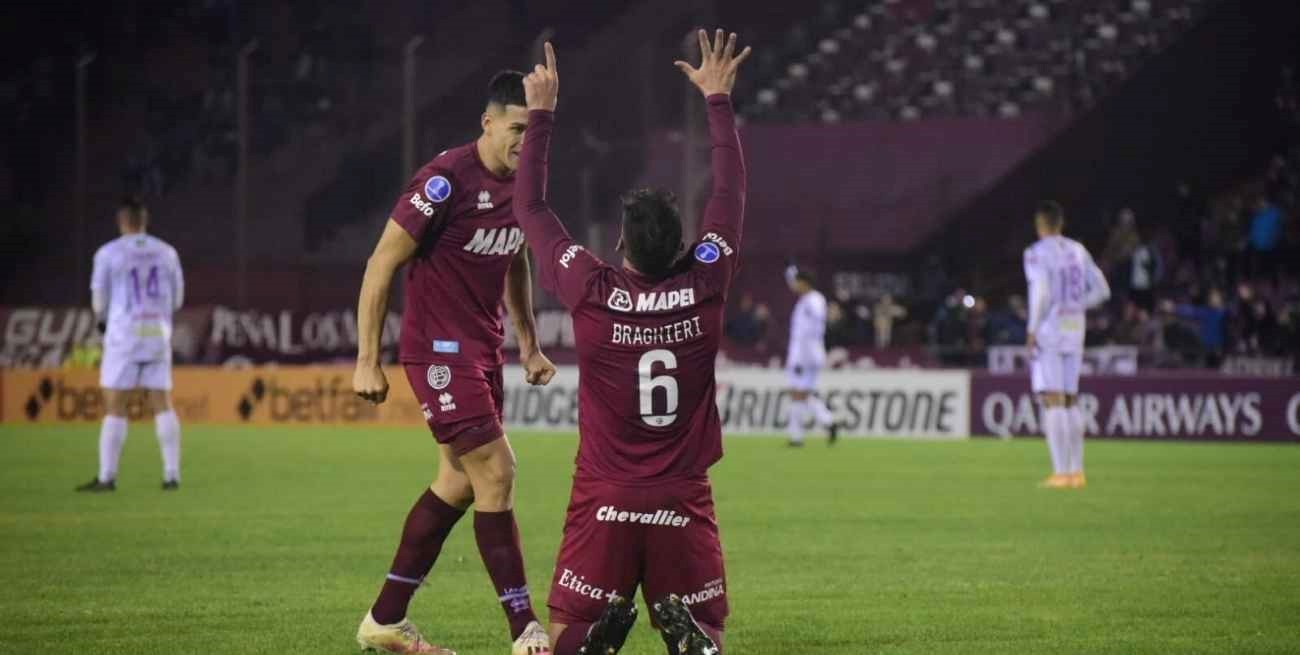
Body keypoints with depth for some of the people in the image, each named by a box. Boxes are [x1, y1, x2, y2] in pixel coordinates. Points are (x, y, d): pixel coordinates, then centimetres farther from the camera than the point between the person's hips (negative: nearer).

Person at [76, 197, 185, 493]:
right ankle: (172, 475, 2)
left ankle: (107, 477, -3)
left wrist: (102, 319, 22)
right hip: (158, 335, 3)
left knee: (114, 406, 0)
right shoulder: (166, 252, 7)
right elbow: (176, 299, 12)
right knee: (162, 404, 7)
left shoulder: (108, 253, -4)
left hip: (124, 335, -3)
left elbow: (99, 301, 0)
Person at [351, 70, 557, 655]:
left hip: (484, 348, 9)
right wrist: (367, 361, -15)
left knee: (458, 484, 11)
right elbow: (382, 264, -15)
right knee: (496, 474, -11)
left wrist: (529, 343, 19)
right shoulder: (446, 180, -20)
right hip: (439, 350, -9)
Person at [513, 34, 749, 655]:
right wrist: (718, 99, 19)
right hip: (684, 503, 1)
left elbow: (531, 208, 4)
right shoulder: (704, 288, -5)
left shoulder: (592, 294, -9)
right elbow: (730, 193, 8)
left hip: (604, 499, -1)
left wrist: (541, 114, 13)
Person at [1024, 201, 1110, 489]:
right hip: (1075, 329, 6)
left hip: (1048, 328, -6)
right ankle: (1076, 471, 13)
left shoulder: (1037, 253, -9)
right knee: (1070, 400, 13)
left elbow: (1041, 294, -19)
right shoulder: (1077, 251, 11)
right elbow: (1101, 290, 11)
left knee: (1053, 401, -7)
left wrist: (1032, 329, -12)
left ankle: (1061, 472, -12)